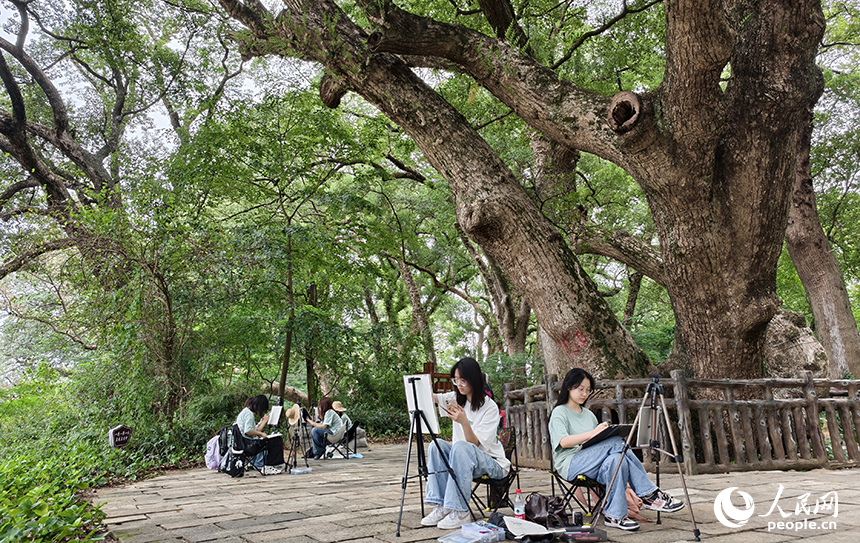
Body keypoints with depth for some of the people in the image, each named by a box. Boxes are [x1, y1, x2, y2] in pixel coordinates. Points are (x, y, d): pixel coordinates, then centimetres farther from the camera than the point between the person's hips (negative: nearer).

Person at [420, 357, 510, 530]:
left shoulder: (490, 407, -15)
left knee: (460, 446, -35)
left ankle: (460, 512, -31)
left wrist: (464, 422, -37)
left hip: (493, 464, -6)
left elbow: (475, 443, -21)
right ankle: (442, 506, -21)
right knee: (436, 445, -21)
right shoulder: (457, 399, 4)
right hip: (462, 459, 6)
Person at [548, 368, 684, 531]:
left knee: (617, 459, -30)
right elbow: (564, 442, -14)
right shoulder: (559, 412, 3)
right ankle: (649, 493, -22)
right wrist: (592, 433, -23)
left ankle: (615, 516, -29)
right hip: (570, 464, -6)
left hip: (591, 466, 6)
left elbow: (597, 442, 21)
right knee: (616, 442, -26)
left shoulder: (588, 414, 25)